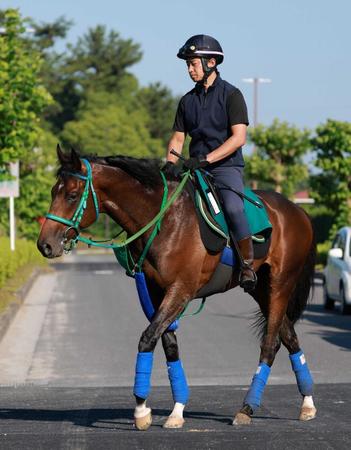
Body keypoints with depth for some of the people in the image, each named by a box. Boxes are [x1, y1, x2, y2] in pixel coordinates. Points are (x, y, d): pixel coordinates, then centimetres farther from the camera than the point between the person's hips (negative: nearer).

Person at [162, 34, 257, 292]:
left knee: (233, 207, -31)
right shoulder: (188, 101, 14)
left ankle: (248, 266, -21)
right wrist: (171, 163, -8)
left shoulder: (231, 95, -3)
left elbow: (238, 137, -12)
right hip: (194, 169, 6)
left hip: (226, 167, -6)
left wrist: (205, 159, -21)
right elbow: (178, 138, 14)